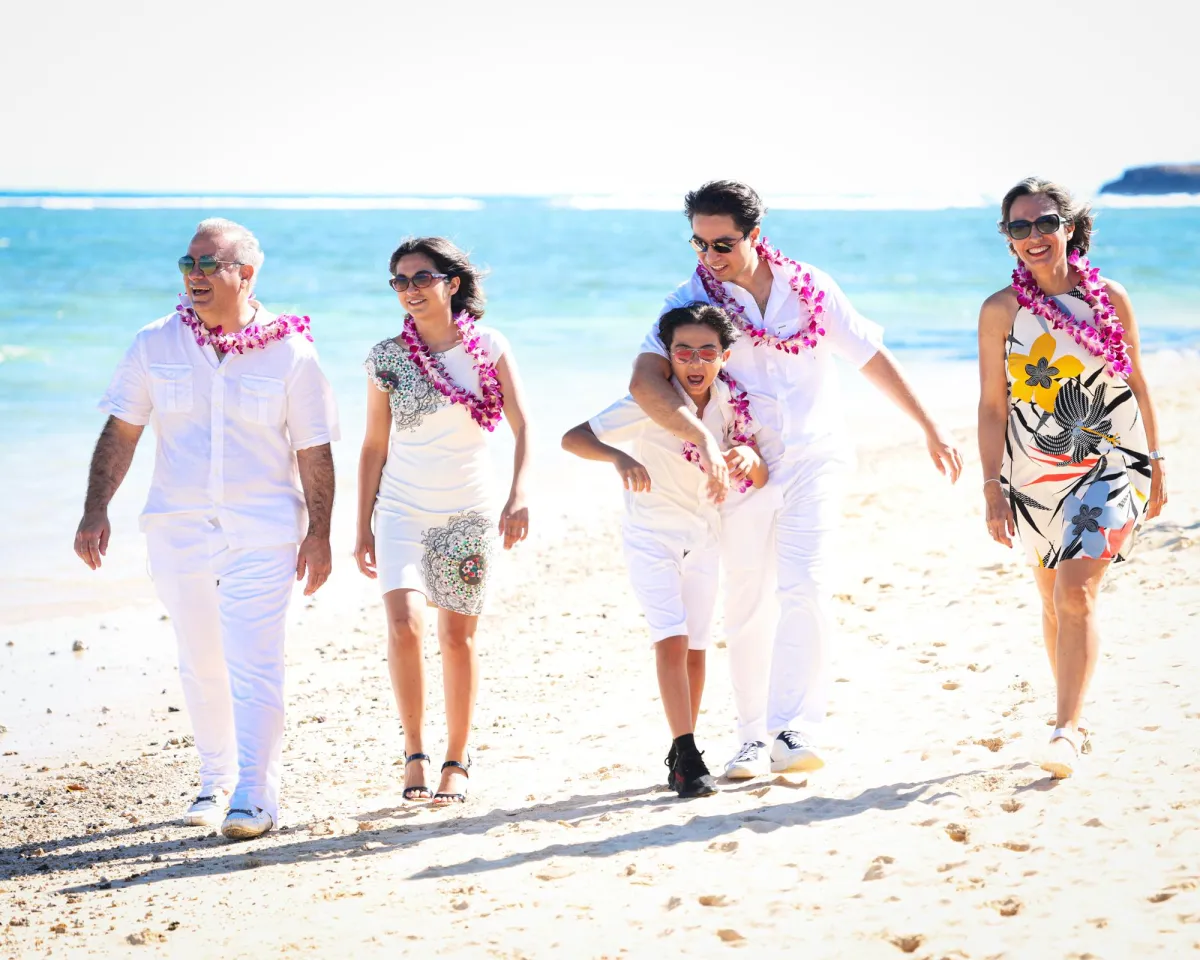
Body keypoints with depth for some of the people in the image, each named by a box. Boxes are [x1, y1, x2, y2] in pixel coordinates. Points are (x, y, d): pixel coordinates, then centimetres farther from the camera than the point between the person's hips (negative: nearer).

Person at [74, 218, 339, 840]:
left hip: (263, 532, -3)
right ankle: (216, 782, 28)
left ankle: (255, 796, -7)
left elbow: (314, 450, 0)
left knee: (253, 666, -9)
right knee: (200, 665, 12)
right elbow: (120, 431, 5)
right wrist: (95, 510, -3)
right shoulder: (155, 345, 2)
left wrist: (318, 533, -3)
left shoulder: (290, 353, -5)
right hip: (178, 529, 3)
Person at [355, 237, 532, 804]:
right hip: (402, 508, 0)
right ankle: (414, 750, -4)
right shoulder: (386, 358, 1)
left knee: (458, 635, 4)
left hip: (470, 510, 0)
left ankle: (456, 762, 17)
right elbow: (374, 447, 6)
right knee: (403, 624, -18)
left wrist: (518, 497, -21)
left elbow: (522, 426, -7)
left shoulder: (488, 347, -2)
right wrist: (363, 527, 5)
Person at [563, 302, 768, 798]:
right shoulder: (649, 403, -22)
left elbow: (760, 480, -9)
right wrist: (618, 457, -45)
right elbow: (572, 438, -27)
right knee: (672, 639, -17)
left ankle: (681, 757, 19)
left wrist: (749, 459, -32)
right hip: (651, 537, -4)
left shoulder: (731, 403, -10)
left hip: (704, 537, 5)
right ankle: (687, 755, -15)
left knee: (695, 647, 9)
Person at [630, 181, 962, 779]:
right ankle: (754, 738, 19)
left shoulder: (808, 287, -2)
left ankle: (794, 733, -22)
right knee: (747, 605, 6)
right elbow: (645, 381, -22)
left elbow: (872, 357, 8)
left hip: (813, 458, 0)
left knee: (804, 589, -16)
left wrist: (929, 429, 11)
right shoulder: (693, 300, -7)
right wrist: (700, 437, -37)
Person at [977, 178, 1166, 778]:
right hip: (1035, 475, 2)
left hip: (1109, 466, -2)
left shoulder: (1110, 299, -2)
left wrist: (1155, 465, 11)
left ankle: (1067, 730, -13)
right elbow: (992, 405, -2)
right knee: (1054, 604, 12)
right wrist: (992, 488, -7)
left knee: (1076, 594, -16)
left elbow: (1136, 385, 8)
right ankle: (1077, 723, 28)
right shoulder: (1001, 310, -4)